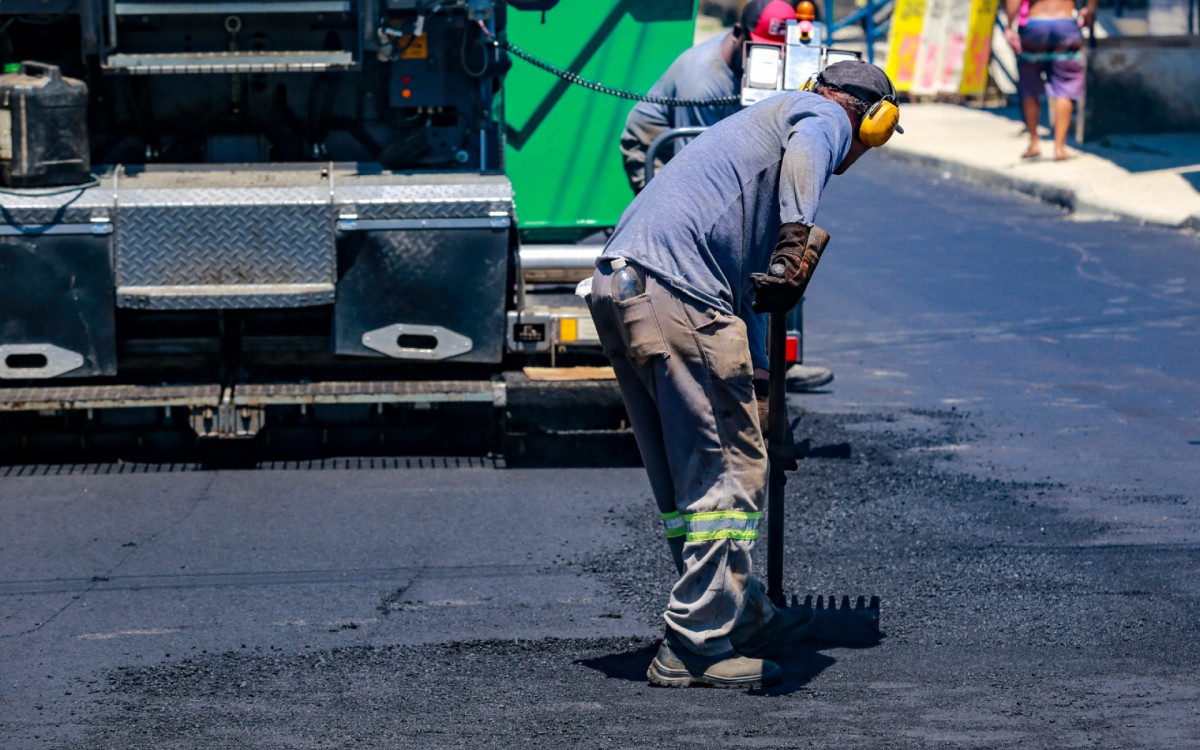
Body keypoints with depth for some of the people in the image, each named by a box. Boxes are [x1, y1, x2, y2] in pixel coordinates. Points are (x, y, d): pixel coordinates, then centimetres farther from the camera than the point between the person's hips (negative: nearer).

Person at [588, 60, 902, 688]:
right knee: (729, 470, -3)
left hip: (615, 286, 9)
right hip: (674, 290, -9)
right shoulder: (825, 117, 10)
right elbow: (803, 154, -19)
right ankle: (695, 648, -2)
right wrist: (798, 239, -29)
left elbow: (744, 279, 40)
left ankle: (743, 612, 31)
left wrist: (757, 384, 43)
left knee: (682, 475, 18)